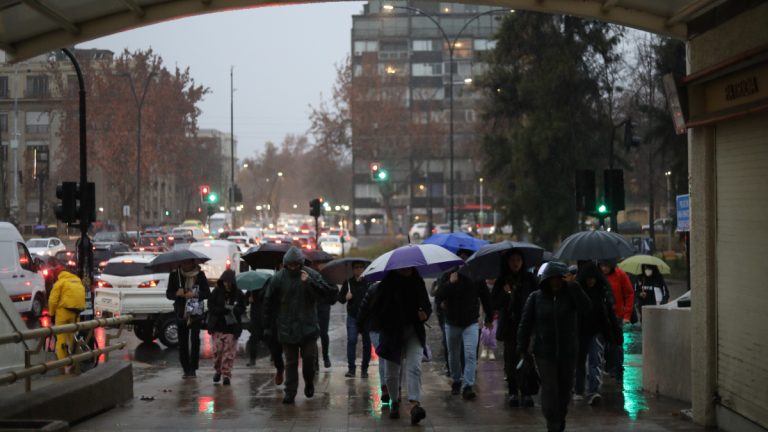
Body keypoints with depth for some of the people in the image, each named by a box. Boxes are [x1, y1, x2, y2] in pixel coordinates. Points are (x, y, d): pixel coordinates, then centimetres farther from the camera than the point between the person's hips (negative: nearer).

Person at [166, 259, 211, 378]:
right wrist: (177, 293, -19)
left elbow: (207, 293, 0)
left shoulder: (200, 275, 0)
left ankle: (193, 368, -1)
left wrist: (195, 294, -19)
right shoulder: (174, 275, 1)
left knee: (195, 340, -8)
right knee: (182, 342, 3)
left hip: (196, 314, -2)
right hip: (181, 314, 2)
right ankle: (186, 369, 12)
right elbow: (168, 294, 4)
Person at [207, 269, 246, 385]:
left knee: (229, 351, -3)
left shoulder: (238, 294, 1)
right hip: (218, 326, 0)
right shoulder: (216, 292, 0)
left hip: (232, 327, 0)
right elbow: (211, 307, -3)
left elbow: (242, 309, 3)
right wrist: (224, 310, -17)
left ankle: (226, 374, 3)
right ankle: (218, 370, 19)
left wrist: (233, 310, -19)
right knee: (217, 349, -2)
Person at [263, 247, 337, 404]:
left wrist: (310, 282, -26)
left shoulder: (311, 275, -3)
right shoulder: (278, 278, -2)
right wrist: (268, 326, 5)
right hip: (287, 328, 1)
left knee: (309, 358, -2)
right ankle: (290, 392, 12)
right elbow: (269, 303, 4)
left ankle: (309, 383, 25)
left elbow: (326, 293, -13)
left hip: (308, 327, -1)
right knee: (290, 362, 5)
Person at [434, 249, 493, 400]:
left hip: (471, 323, -1)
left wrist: (489, 318, 17)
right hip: (452, 323, 1)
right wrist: (450, 283, -25)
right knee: (453, 355, 13)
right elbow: (438, 298, -14)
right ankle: (456, 381, 33)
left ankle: (468, 386, -17)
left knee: (470, 354, -14)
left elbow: (485, 297, 12)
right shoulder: (448, 275, -4)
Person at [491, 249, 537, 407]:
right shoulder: (502, 280, 6)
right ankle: (513, 392, 11)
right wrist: (504, 293, -16)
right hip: (509, 326, 1)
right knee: (511, 360, 2)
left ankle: (526, 392, -3)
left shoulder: (529, 279, 5)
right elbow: (494, 304, 2)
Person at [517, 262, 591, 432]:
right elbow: (526, 323, 1)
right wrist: (522, 348, -3)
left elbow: (584, 307, -20)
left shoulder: (569, 295, -1)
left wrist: (573, 285, -26)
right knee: (549, 389, -9)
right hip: (544, 352, -1)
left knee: (565, 388, 11)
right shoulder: (536, 297, 0)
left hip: (568, 351, 2)